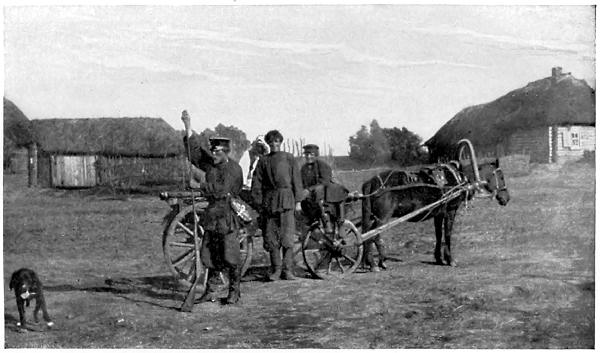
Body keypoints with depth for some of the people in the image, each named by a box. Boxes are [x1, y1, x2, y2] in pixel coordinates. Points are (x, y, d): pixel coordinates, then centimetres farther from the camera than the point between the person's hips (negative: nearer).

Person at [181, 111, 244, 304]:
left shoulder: (235, 169, -6)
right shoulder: (210, 164, 8)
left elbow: (226, 193, -9)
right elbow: (194, 148, 3)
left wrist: (206, 189, -5)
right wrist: (187, 126, -6)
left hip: (228, 217, -6)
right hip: (212, 213, 6)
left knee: (230, 256, -3)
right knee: (209, 254, 8)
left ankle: (234, 292, 8)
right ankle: (210, 291, 17)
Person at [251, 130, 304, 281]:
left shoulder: (289, 158, 8)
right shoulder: (263, 161, 11)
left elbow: (296, 180, 7)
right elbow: (256, 183, 10)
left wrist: (298, 201, 2)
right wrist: (258, 204, 4)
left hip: (286, 200, -2)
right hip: (269, 201, 2)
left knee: (287, 237, -6)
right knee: (270, 237, 2)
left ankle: (288, 270, -2)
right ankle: (276, 269, 11)